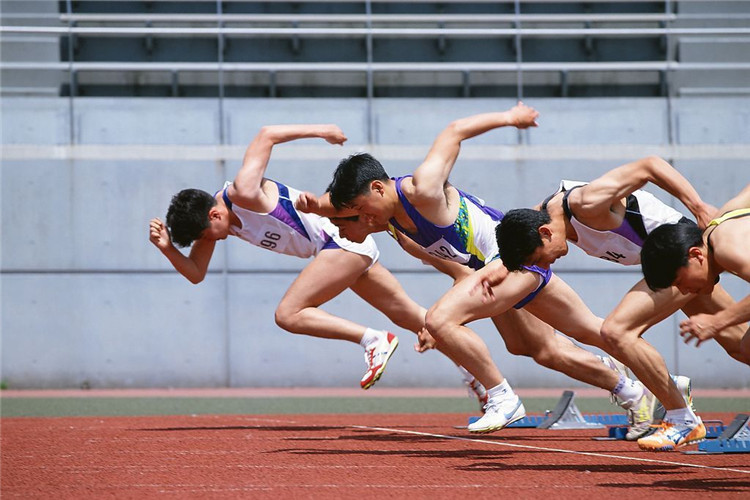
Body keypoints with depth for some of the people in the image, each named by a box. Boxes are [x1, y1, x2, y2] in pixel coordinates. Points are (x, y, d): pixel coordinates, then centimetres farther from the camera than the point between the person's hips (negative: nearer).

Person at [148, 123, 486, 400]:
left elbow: (267, 135, -17)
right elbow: (196, 273, 6)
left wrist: (320, 131, -13)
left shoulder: (244, 193, -21)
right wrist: (167, 248, -11)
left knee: (289, 315, -14)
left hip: (344, 238, -10)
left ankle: (374, 340, -12)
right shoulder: (210, 216, 4)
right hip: (350, 249, 10)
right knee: (408, 315, 15)